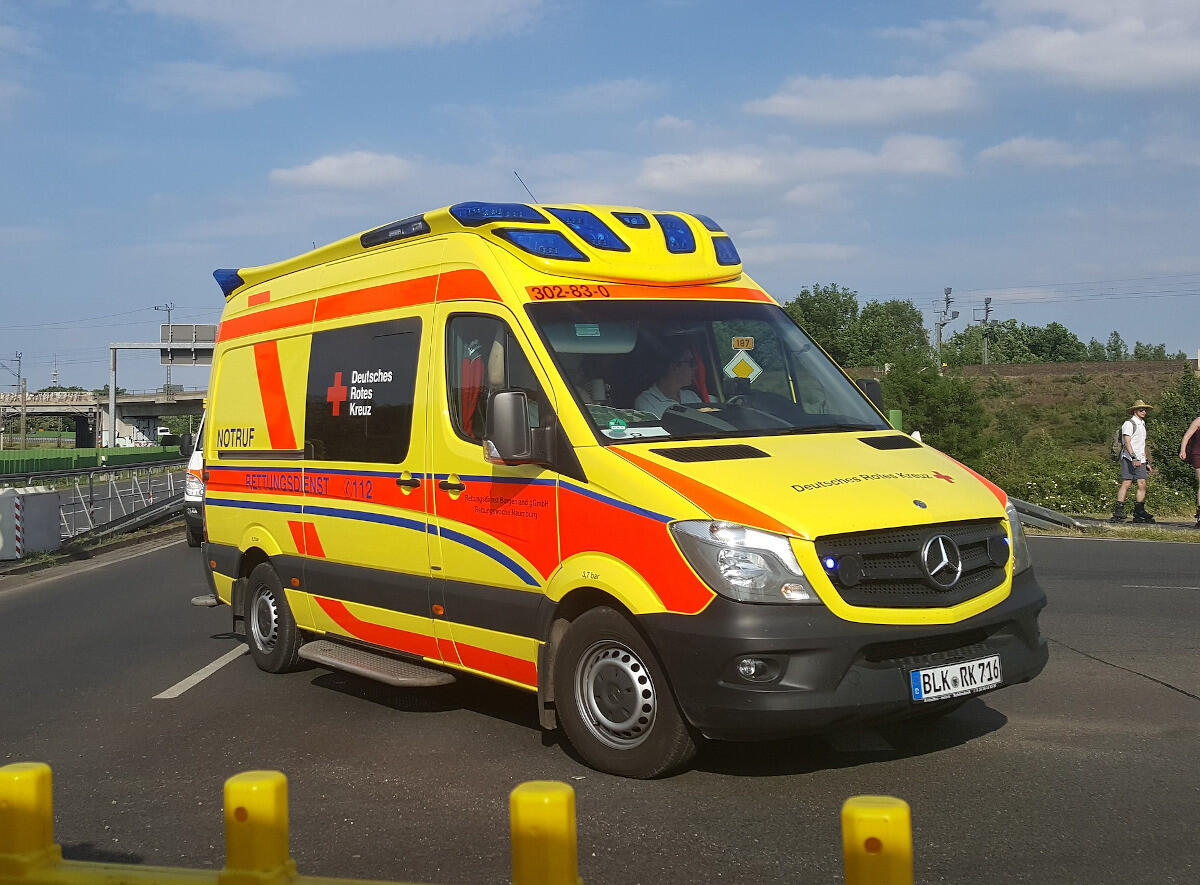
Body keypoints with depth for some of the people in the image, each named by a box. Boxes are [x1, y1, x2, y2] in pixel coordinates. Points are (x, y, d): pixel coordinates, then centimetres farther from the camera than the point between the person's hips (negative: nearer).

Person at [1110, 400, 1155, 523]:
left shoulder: (1142, 425, 24)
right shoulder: (1129, 424, -3)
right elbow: (1127, 442, -14)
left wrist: (1147, 462, 23)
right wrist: (1134, 458, -24)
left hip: (1140, 460, 8)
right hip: (1129, 458, -8)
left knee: (1142, 485, -1)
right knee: (1126, 484, -12)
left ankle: (1139, 513, 2)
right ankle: (1118, 513, -12)